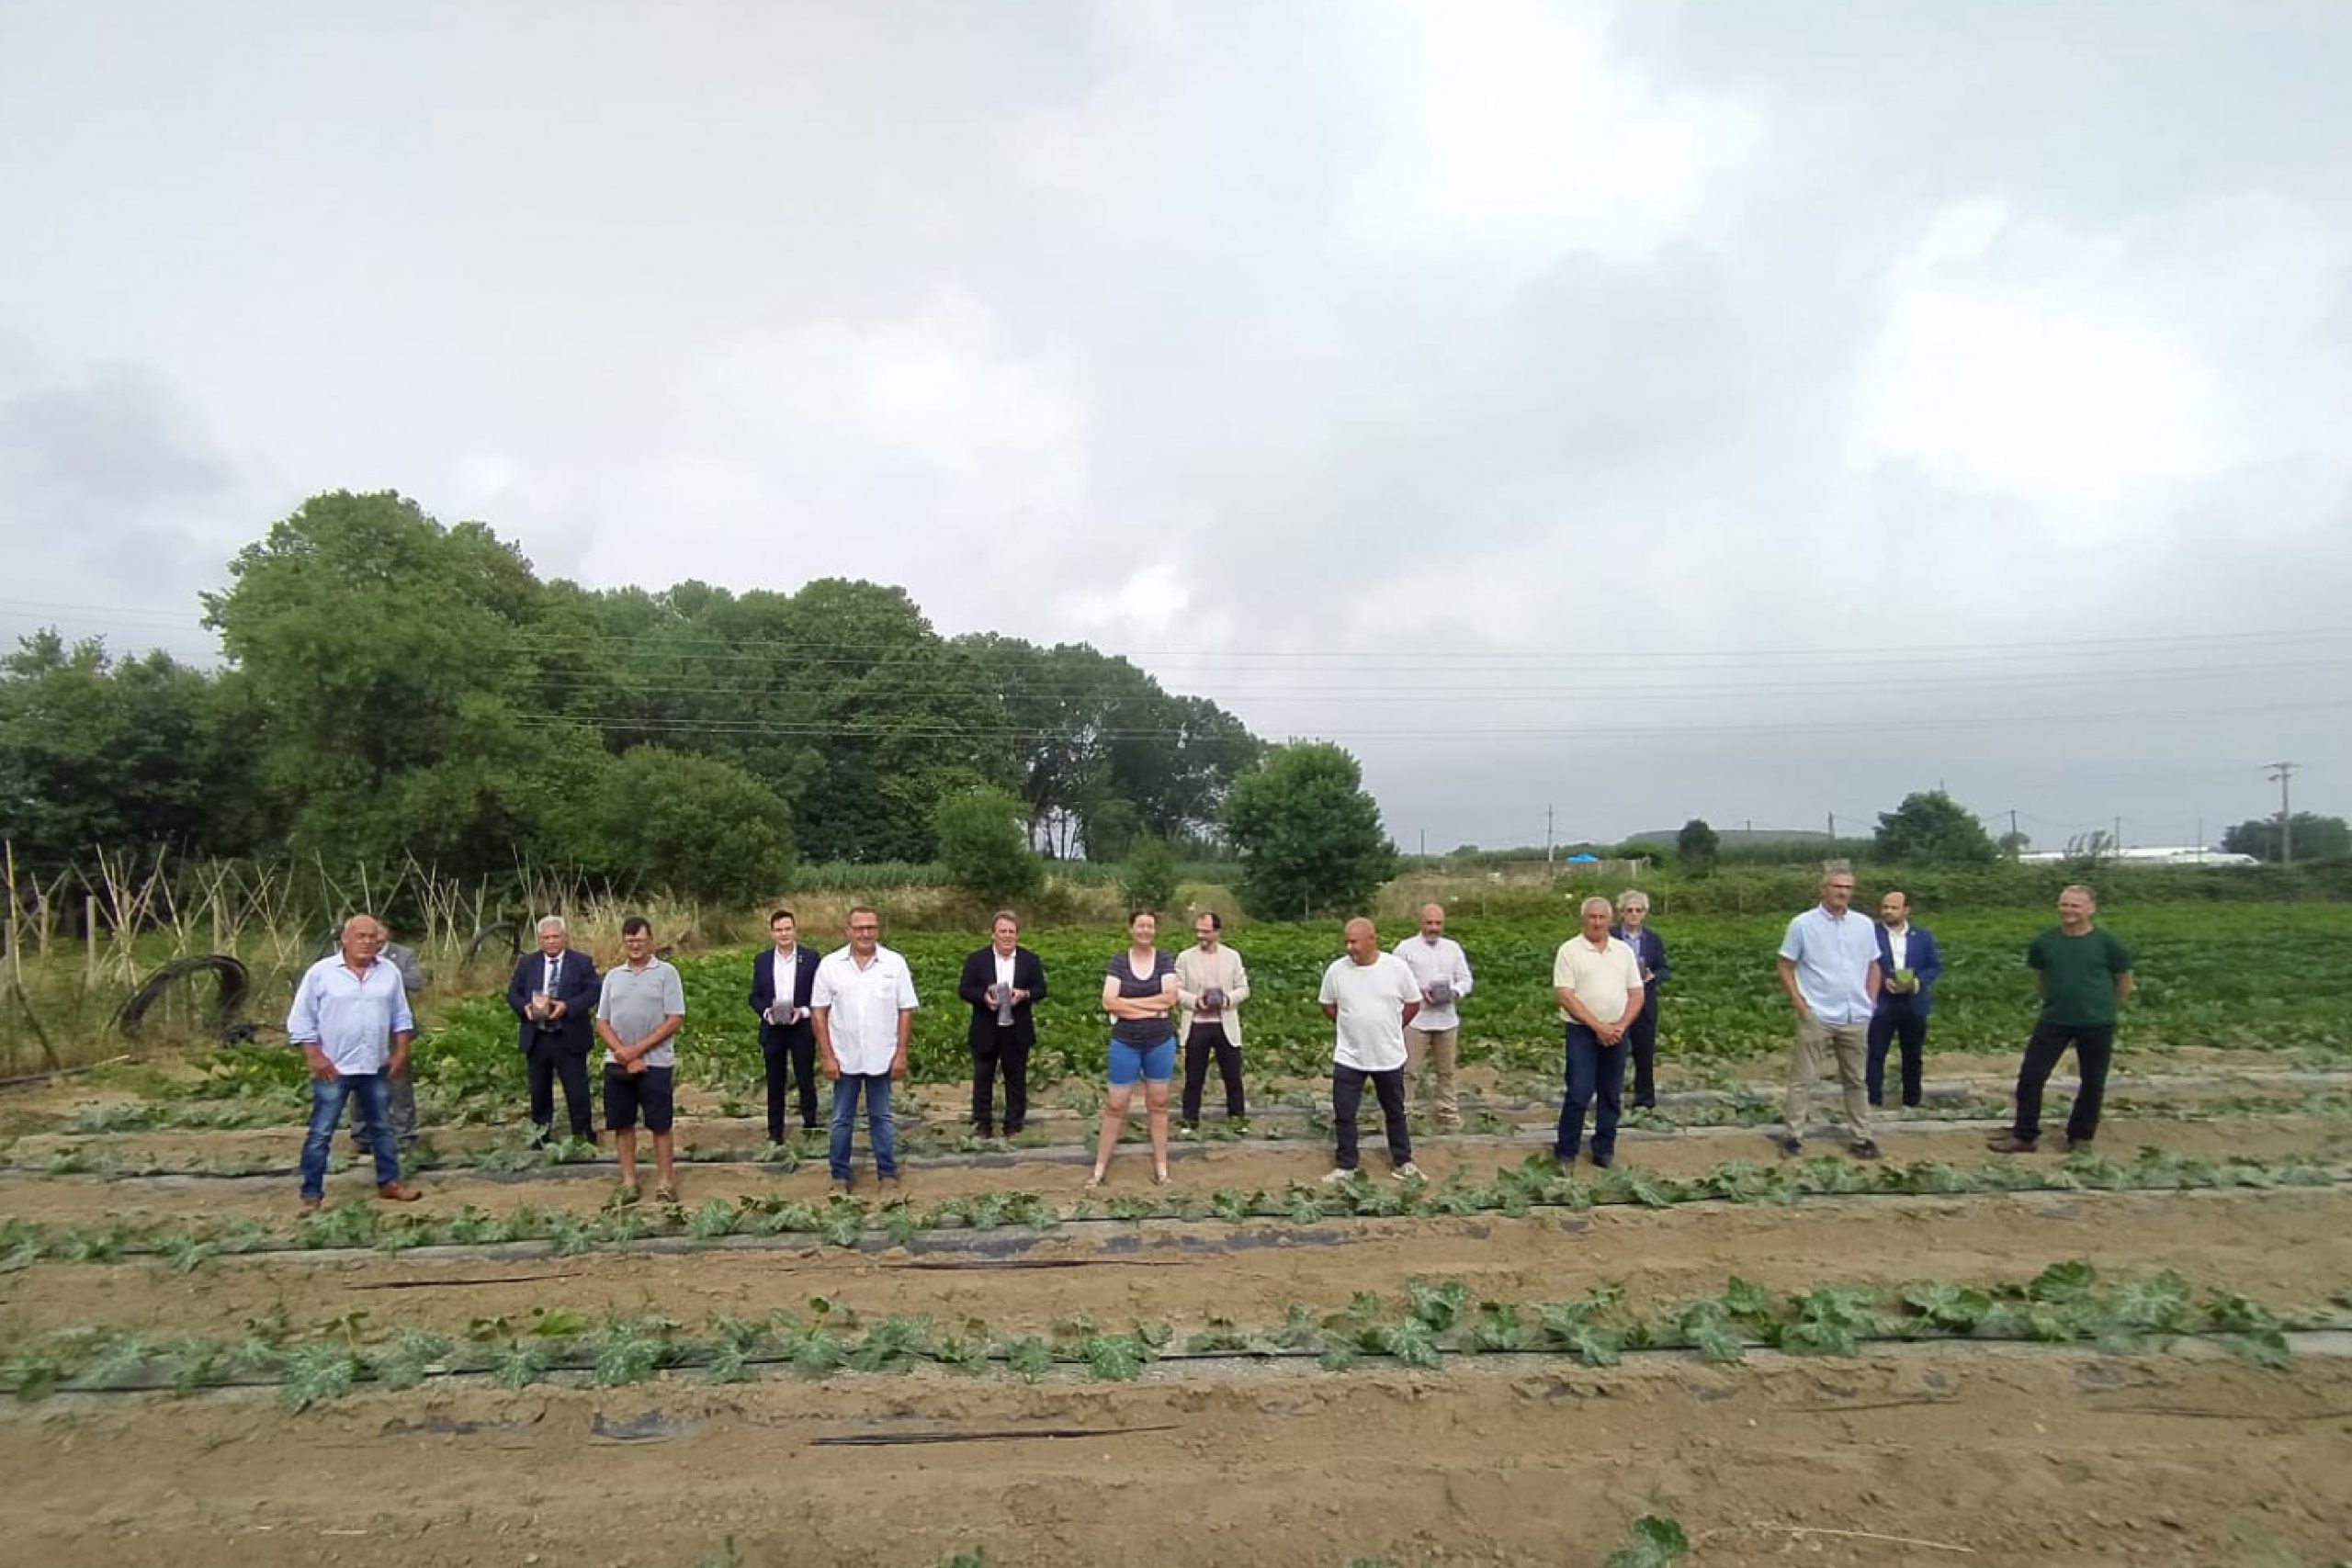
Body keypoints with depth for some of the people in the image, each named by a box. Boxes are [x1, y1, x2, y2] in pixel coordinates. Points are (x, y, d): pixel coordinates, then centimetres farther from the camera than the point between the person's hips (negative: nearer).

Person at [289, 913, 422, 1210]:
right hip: (332, 1068, -4)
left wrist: (401, 1050, 4)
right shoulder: (321, 972, -7)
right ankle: (311, 1194, 9)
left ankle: (389, 1182, 24)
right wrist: (315, 1057, -12)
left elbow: (401, 1015, 11)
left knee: (382, 1128, 14)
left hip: (375, 1067, 4)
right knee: (320, 1133, 2)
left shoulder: (389, 973, 4)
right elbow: (301, 1019, -6)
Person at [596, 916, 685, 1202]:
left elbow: (675, 1019, -8)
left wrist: (638, 1049, -13)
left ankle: (664, 1181, 9)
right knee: (622, 1124, 8)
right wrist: (623, 1053, -9)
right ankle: (628, 1181, 17)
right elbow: (602, 1022, 7)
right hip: (617, 1063, 4)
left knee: (660, 1124, 1)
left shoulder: (666, 972, -2)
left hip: (655, 1062, -4)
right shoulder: (613, 975, 10)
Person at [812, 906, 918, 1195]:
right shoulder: (830, 964, -5)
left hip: (882, 1058, 0)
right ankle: (840, 1177, 22)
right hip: (844, 1058, 0)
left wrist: (901, 1054, -6)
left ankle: (888, 1175, 20)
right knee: (842, 1119, 11)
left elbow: (906, 1011, -3)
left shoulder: (895, 963, -5)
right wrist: (826, 1056, -7)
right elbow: (819, 1012, -3)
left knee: (881, 1118, 11)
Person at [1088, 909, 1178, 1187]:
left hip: (1160, 1042, 1)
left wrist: (1128, 1002, -14)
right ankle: (1100, 1168, 13)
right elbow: (1108, 1002, -13)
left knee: (1158, 1104, 10)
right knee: (1115, 1105, 4)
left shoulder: (1165, 960, -2)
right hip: (1125, 1043, -1)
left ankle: (1161, 1167, 19)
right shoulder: (1118, 961, -3)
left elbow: (1170, 997, -14)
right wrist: (1152, 1009, -16)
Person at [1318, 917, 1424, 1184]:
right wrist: (1349, 1026, 4)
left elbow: (1413, 1003, 1)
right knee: (1343, 1114, 5)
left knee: (1395, 1112, 15)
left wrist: (1391, 1028, 1)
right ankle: (1345, 1166, 20)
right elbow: (1327, 1005, 7)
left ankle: (1402, 1162, 30)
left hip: (1389, 1056, 0)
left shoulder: (1396, 967, -12)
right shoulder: (1336, 969, -9)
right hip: (1348, 1057, 0)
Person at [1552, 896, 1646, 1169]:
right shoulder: (1569, 950, -6)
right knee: (1578, 1093, -5)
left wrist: (1621, 1026, -8)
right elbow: (1564, 995, -12)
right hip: (1581, 1031, -4)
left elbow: (1636, 994, 7)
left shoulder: (1624, 950, 7)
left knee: (1612, 1095, 9)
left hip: (1617, 1033, 4)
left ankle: (1604, 1149, 21)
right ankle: (1565, 1152, 5)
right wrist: (1598, 1026, -16)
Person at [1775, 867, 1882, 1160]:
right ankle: (1793, 1135, 5)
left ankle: (1861, 1137, 21)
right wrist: (1799, 1003, -9)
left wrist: (1871, 1002, 5)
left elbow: (1873, 967, 15)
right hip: (1816, 1016, -4)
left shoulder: (1864, 925, 5)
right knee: (1802, 1078, 0)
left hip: (1856, 1018, 4)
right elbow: (1785, 968, -3)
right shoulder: (1802, 924, -7)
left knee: (1856, 1080, 13)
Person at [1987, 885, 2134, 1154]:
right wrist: (2056, 1001, 14)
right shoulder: (2043, 943, -1)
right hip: (2053, 1021, 2)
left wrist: (2102, 1007, 11)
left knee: (2093, 1083, 9)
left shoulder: (2107, 944, -7)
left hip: (2097, 1025, -1)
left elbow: (2124, 983, 7)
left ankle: (2081, 1137, 26)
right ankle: (2024, 1136, 8)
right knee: (2030, 1075, -2)